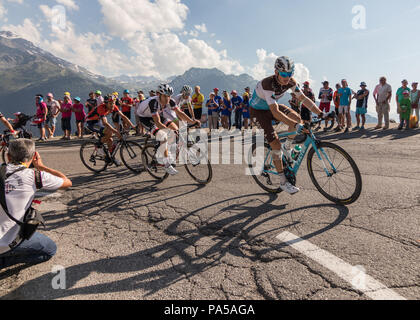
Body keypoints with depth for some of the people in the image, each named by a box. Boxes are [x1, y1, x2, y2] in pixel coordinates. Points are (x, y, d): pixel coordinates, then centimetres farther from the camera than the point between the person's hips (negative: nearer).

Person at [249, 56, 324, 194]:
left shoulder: (291, 82, -14)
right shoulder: (267, 84, -35)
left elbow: (303, 98, -10)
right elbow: (275, 112, -41)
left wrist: (320, 113, -20)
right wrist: (295, 125, -47)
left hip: (272, 106, 6)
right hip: (259, 111, -6)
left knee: (297, 117, -22)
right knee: (276, 144, -15)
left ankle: (287, 148, 5)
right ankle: (283, 182, -4)